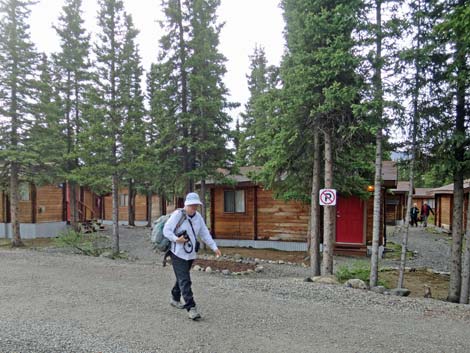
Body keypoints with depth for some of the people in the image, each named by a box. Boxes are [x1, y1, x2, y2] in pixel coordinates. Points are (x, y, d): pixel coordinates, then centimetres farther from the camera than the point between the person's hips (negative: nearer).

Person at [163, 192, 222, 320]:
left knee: (181, 278, 21)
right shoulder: (177, 214, -13)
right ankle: (191, 308, -10)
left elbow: (205, 234, 7)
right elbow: (166, 230, -13)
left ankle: (175, 299, 41)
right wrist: (176, 239, -27)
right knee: (185, 281, -10)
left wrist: (214, 247, 0)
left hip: (190, 254, 7)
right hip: (178, 253, -6)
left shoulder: (198, 217, 6)